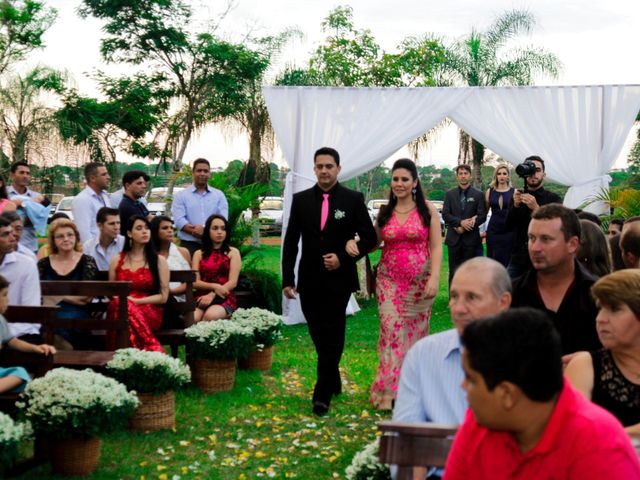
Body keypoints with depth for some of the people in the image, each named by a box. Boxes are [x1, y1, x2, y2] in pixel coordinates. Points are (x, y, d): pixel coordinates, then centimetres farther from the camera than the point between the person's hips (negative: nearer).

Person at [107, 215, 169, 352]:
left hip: (149, 311, -2)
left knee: (129, 309, -37)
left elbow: (163, 297, 4)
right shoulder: (117, 260, 16)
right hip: (120, 309, 2)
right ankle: (152, 350, -36)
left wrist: (137, 301, -10)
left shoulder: (159, 260, 9)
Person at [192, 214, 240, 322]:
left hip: (224, 299, -1)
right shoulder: (199, 254, 16)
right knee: (190, 318, -34)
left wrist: (212, 295, -14)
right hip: (202, 298, 1)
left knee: (210, 316, -36)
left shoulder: (233, 252, 10)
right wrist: (215, 287, -14)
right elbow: (195, 282, 5)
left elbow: (233, 282, 0)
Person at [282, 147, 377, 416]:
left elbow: (369, 237, 1)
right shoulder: (301, 200, 6)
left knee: (331, 336, -5)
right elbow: (290, 241, 7)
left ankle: (322, 394, -2)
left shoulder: (353, 199, -1)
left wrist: (343, 258, -13)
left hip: (339, 280, -3)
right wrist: (287, 279, 2)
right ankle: (334, 382, 28)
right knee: (319, 336, 10)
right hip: (309, 281, 3)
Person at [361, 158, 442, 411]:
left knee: (415, 332, 5)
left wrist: (434, 278, -13)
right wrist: (353, 243, -8)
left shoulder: (427, 210, -1)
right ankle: (388, 390, -3)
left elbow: (436, 247, -4)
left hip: (419, 282, -1)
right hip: (389, 281, 1)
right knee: (391, 330, -7)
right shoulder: (384, 212, 8)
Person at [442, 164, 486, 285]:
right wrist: (460, 222, -16)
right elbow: (445, 215, 1)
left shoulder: (478, 194, 4)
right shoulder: (450, 194, 9)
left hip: (471, 238, -1)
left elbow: (482, 216, -2)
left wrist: (464, 227, -11)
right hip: (454, 238, 1)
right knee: (453, 272, 3)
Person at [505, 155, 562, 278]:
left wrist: (536, 208, -26)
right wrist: (515, 205, -16)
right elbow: (509, 226, 2)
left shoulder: (553, 198, 1)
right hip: (518, 258, 3)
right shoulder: (517, 197, 11)